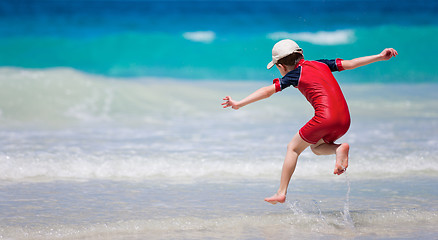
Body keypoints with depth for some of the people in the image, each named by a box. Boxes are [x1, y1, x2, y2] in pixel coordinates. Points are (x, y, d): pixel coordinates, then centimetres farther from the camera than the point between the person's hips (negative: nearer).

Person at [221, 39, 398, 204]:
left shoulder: (294, 75, 6)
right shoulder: (321, 64, 21)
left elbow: (267, 91, 0)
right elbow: (350, 64, 19)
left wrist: (239, 104, 2)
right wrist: (380, 57, 25)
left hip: (325, 116, -6)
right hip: (345, 121, 6)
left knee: (293, 148, 11)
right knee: (316, 147, 28)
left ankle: (281, 193, 7)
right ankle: (340, 149, -2)